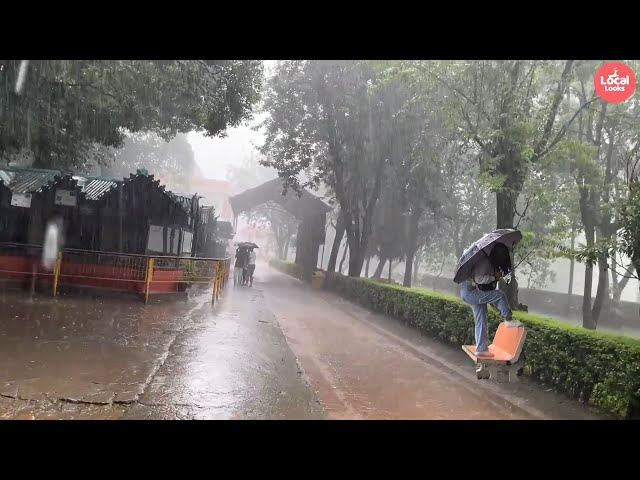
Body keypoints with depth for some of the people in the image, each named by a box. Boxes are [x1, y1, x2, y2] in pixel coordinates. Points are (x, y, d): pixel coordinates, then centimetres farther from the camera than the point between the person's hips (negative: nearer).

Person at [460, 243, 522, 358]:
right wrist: (495, 277, -22)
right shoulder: (484, 261, -22)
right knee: (500, 295, -18)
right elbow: (478, 279, -30)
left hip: (477, 293, 10)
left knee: (481, 320, 10)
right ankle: (509, 320, -2)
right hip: (470, 292, -10)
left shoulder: (492, 263, 8)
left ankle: (481, 349, 16)